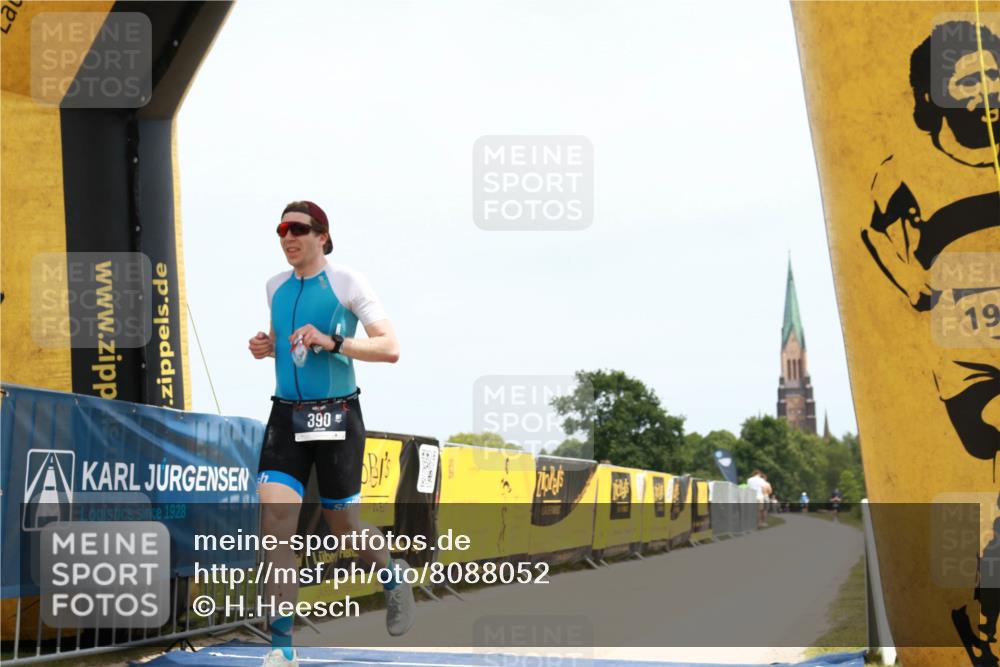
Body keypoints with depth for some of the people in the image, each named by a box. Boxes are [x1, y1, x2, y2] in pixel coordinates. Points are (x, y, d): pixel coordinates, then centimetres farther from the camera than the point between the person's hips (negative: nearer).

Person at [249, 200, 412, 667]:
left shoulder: (346, 282, -6)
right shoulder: (275, 287, 10)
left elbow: (389, 348, -10)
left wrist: (332, 342, -22)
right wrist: (265, 346, 5)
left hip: (337, 415, -4)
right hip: (286, 416, 4)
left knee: (343, 526, 7)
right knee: (275, 516, -13)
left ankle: (393, 575, 43)